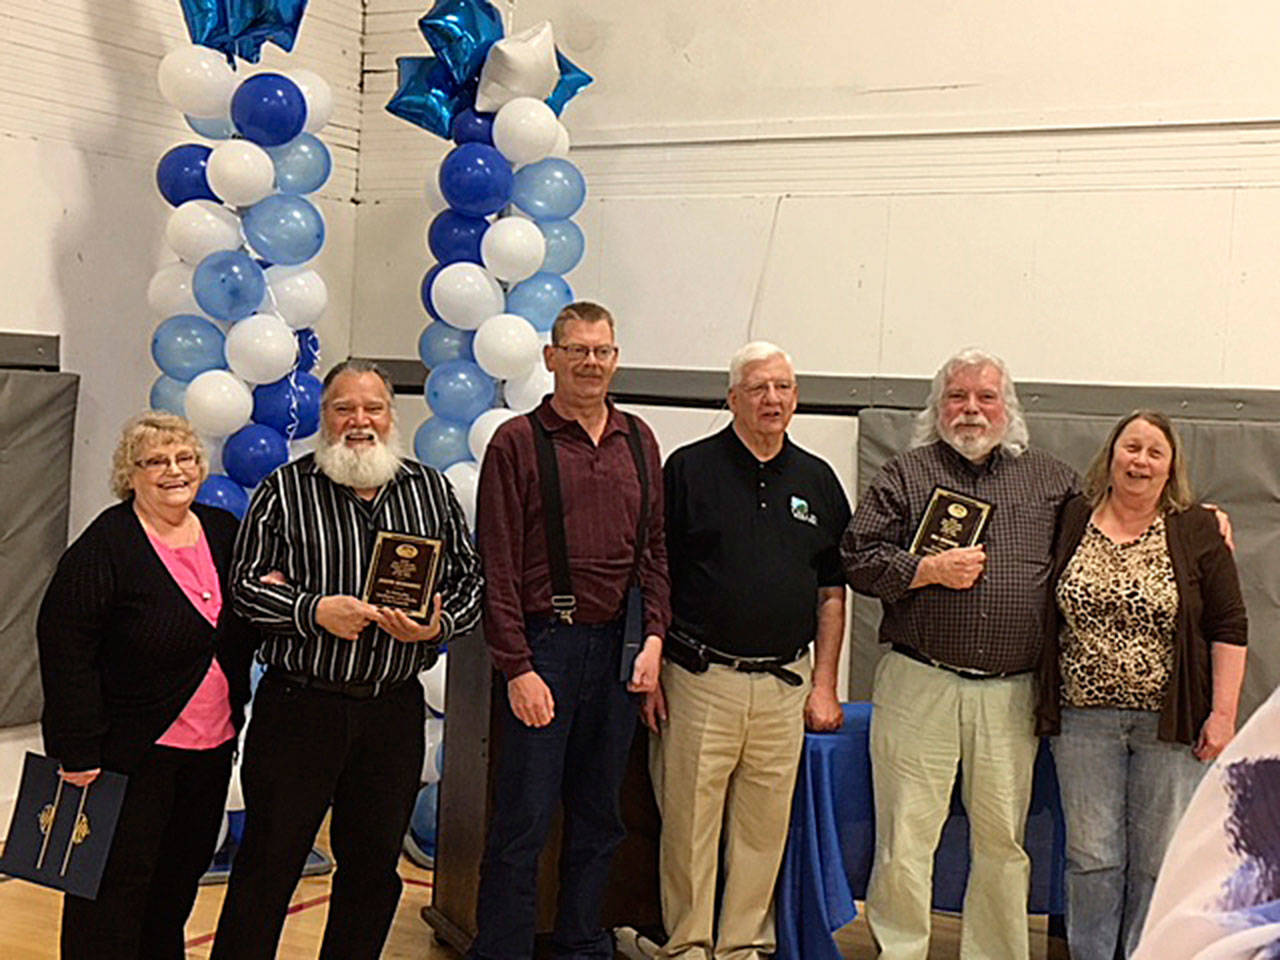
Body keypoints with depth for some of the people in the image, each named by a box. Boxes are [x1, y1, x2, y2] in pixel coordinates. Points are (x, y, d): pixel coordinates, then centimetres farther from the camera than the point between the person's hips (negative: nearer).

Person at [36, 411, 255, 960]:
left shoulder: (224, 533, 6)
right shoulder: (105, 545, -13)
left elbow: (242, 636, 20)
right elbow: (64, 648, -15)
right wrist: (77, 751, -18)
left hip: (211, 748, 6)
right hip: (132, 751, -6)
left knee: (181, 878, 18)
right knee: (116, 884, 1)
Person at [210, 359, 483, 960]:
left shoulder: (431, 491, 8)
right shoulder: (286, 489, 0)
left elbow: (470, 579, 10)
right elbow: (245, 583, -2)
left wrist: (438, 624, -10)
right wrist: (314, 611, -17)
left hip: (395, 708, 3)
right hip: (299, 703, -3)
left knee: (374, 862, 13)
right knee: (270, 859, 4)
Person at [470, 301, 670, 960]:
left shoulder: (638, 442, 12)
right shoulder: (518, 442, -3)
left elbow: (654, 550, 15)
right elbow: (498, 566, -7)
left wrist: (653, 637, 2)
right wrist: (518, 667, -12)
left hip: (617, 646, 5)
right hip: (543, 644, -5)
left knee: (599, 817, 13)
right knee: (522, 821, -2)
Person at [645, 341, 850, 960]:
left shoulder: (817, 480, 11)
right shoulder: (688, 469, 0)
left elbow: (831, 593, 14)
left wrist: (824, 684, 8)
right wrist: (649, 671, -5)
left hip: (785, 682, 3)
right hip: (700, 676, -3)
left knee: (765, 826, 8)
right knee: (690, 821, 1)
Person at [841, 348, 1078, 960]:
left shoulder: (1050, 479, 14)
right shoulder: (905, 475, 8)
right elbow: (858, 559, 2)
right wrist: (929, 569, -8)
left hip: (1011, 695, 2)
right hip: (919, 685, -2)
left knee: (1002, 842, 9)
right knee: (905, 840, 0)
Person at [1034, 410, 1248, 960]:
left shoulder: (1197, 532, 0)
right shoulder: (1072, 522, 4)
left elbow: (1228, 626, 0)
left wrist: (1222, 712, -6)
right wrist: (1046, 708, 7)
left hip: (1171, 721, -1)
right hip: (1084, 717, 1)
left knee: (1160, 858, 6)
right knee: (1091, 855, 6)